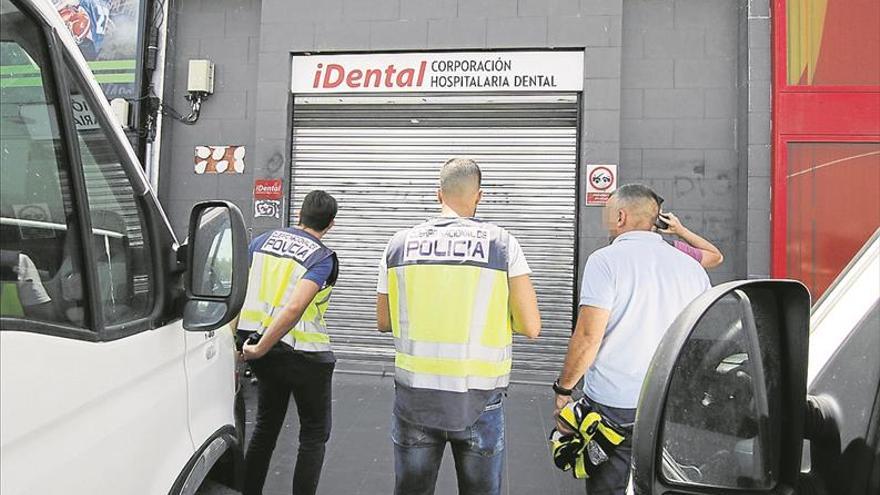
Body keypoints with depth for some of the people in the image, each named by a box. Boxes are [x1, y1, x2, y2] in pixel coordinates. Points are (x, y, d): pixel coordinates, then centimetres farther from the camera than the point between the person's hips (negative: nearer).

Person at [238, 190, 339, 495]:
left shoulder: (263, 240, 4)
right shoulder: (323, 258, -13)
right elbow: (294, 308, -27)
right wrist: (259, 350, -19)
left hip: (265, 352, 6)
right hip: (304, 354, -6)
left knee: (265, 427, 23)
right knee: (315, 434, 12)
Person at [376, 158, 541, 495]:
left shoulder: (400, 243, 0)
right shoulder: (502, 243, -7)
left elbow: (384, 322, 9)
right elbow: (531, 328, -7)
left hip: (415, 395, 2)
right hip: (477, 401, -2)